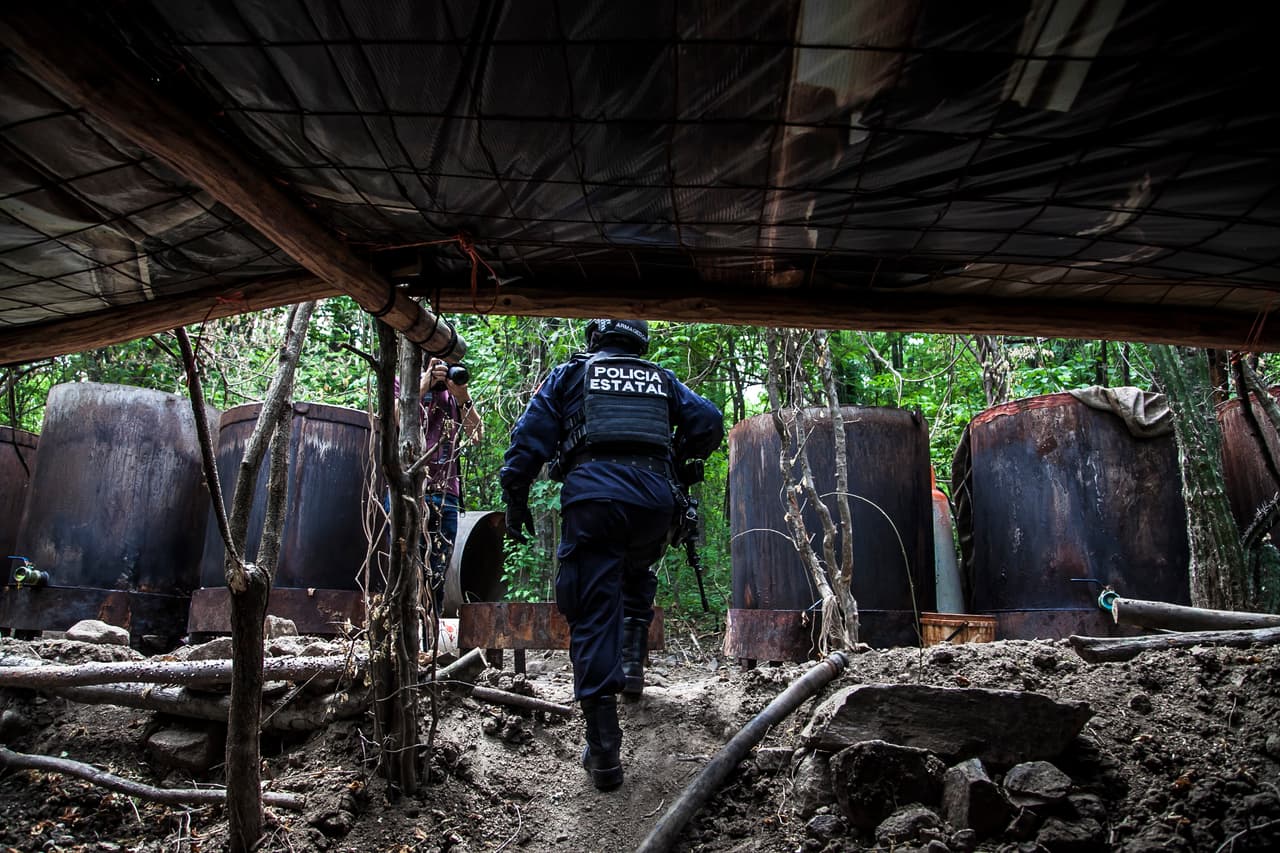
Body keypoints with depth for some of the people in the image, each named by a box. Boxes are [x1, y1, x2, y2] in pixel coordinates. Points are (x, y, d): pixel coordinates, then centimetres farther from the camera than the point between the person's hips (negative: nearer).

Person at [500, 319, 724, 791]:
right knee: (637, 575, 35)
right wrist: (679, 462, 30)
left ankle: (604, 752, -3)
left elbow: (530, 436, 10)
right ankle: (632, 661, 22)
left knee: (592, 619, 0)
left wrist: (514, 497, 13)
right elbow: (709, 421, 14)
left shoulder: (571, 372, 20)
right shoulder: (661, 379, 24)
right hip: (655, 499, 3)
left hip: (592, 494, -2)